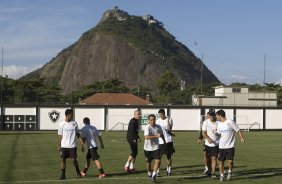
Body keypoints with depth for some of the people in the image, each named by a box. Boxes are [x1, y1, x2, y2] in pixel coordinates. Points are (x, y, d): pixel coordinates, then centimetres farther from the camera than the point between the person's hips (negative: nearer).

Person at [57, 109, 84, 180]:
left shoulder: (74, 123, 3)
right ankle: (63, 175, 11)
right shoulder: (62, 124, -2)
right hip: (64, 146, 0)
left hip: (72, 145, 0)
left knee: (74, 159, -2)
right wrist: (59, 146, 3)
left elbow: (77, 134, 11)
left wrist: (82, 142, 2)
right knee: (63, 159, 0)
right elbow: (60, 136, 4)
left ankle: (78, 172, 21)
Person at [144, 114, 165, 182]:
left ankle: (153, 176, -5)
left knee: (157, 161, -15)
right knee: (148, 163, 12)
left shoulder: (158, 127, -5)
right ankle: (149, 174, 38)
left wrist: (164, 141, 26)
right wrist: (156, 136, -45)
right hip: (148, 148, -2)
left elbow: (161, 134, 16)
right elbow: (146, 137, -37)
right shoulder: (147, 127, -20)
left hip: (156, 147, 2)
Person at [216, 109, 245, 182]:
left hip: (230, 146, -5)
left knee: (230, 161, -10)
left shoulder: (230, 122, -10)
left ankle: (230, 171, 19)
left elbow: (238, 130, -7)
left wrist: (242, 138, -20)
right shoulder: (219, 124, 8)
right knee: (221, 161, 5)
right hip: (222, 146, 5)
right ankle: (221, 175, 21)